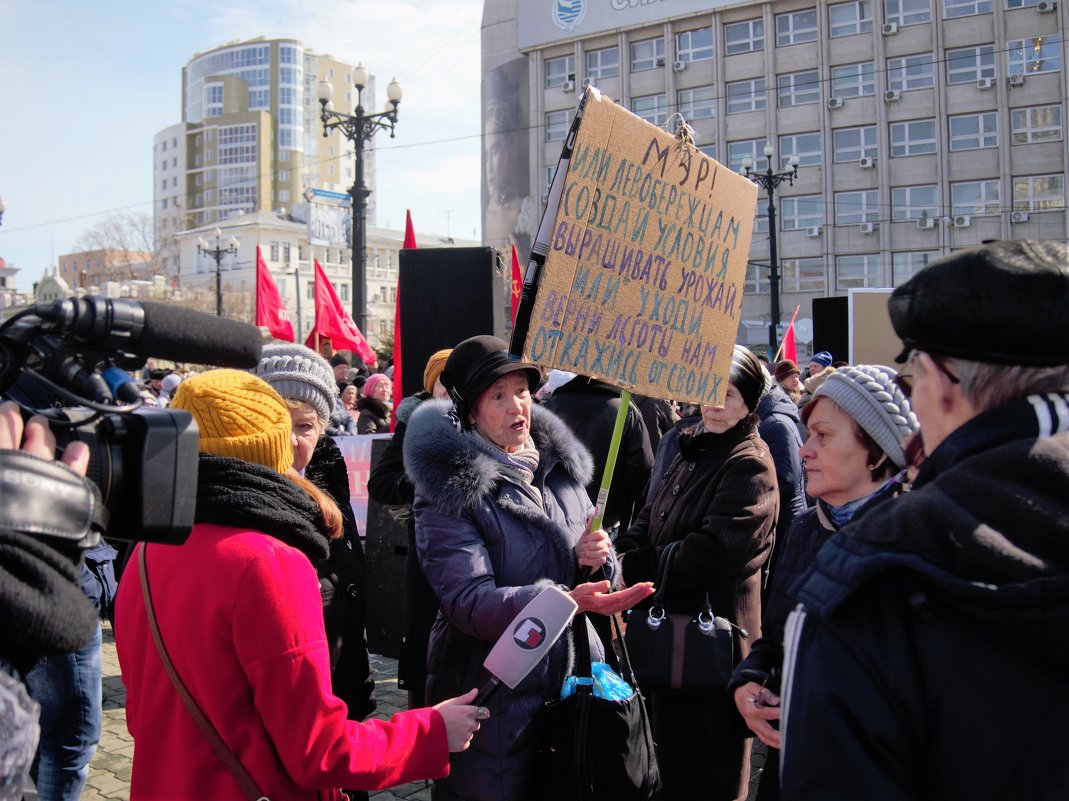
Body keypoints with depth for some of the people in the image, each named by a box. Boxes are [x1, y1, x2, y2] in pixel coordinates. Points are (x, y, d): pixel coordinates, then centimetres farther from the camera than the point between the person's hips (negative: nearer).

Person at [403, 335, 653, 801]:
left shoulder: (559, 466, 6)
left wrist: (597, 559, -10)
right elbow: (467, 601, -24)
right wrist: (565, 601, -38)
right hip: (495, 699, -5)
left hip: (574, 677, 6)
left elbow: (590, 562, 15)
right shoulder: (449, 489, -14)